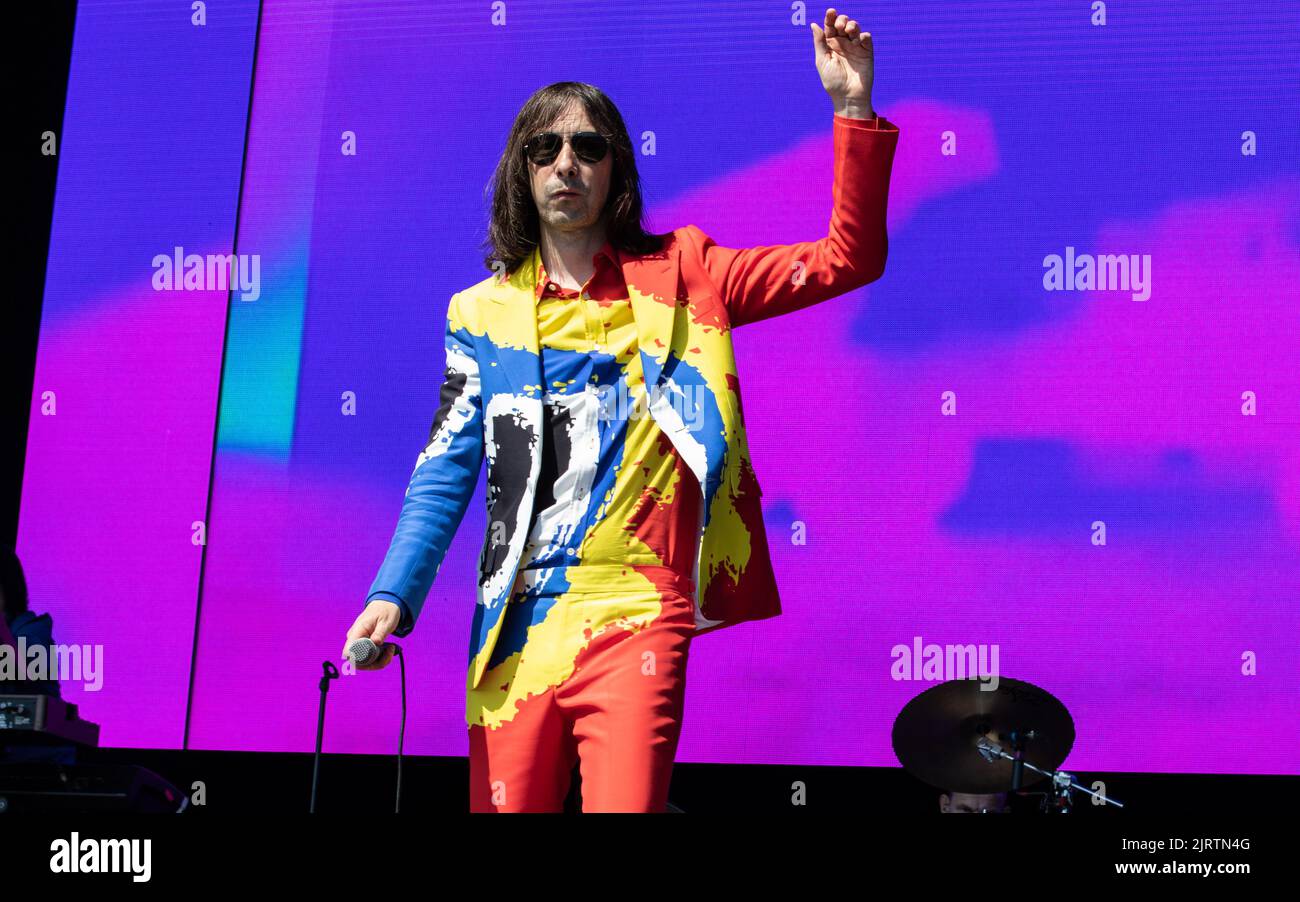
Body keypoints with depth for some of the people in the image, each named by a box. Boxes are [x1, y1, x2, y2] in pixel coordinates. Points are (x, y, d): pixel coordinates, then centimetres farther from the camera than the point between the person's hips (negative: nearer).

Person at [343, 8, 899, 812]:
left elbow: (849, 260, 2)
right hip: (514, 626, 3)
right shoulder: (483, 312, 11)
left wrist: (855, 112, -8)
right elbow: (446, 470, 9)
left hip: (634, 617, -2)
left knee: (626, 803, -17)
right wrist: (394, 595, -4)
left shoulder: (678, 279, 7)